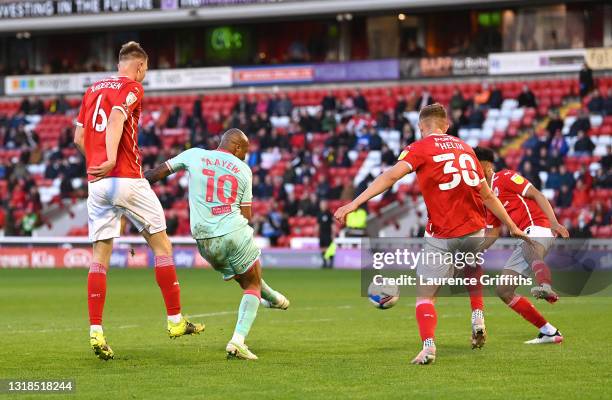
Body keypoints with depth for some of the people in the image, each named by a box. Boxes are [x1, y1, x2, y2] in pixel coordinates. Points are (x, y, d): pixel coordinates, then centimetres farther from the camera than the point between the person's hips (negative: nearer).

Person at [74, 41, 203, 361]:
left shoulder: (93, 90, 17)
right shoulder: (132, 88, -2)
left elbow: (79, 136, 17)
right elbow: (116, 119, -20)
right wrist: (111, 160, -31)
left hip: (96, 182, 6)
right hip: (127, 179, -6)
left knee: (100, 256, 4)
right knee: (162, 245, 9)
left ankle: (95, 331, -7)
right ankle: (175, 320, 13)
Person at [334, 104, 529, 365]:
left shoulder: (419, 149, -1)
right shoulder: (465, 147, 14)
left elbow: (391, 177, -16)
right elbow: (487, 196, 20)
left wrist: (355, 203, -21)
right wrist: (512, 226, 30)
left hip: (441, 235, -4)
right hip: (474, 229, 4)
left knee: (425, 295, 1)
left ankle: (428, 346, -19)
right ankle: (478, 318, 22)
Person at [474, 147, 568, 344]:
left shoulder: (504, 177, 1)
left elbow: (536, 195, -8)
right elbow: (492, 234, 31)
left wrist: (554, 222, -21)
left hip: (538, 227, -9)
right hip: (526, 241, 9)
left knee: (530, 250, -45)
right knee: (503, 291, 5)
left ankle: (545, 286, -78)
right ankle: (548, 332, 4)